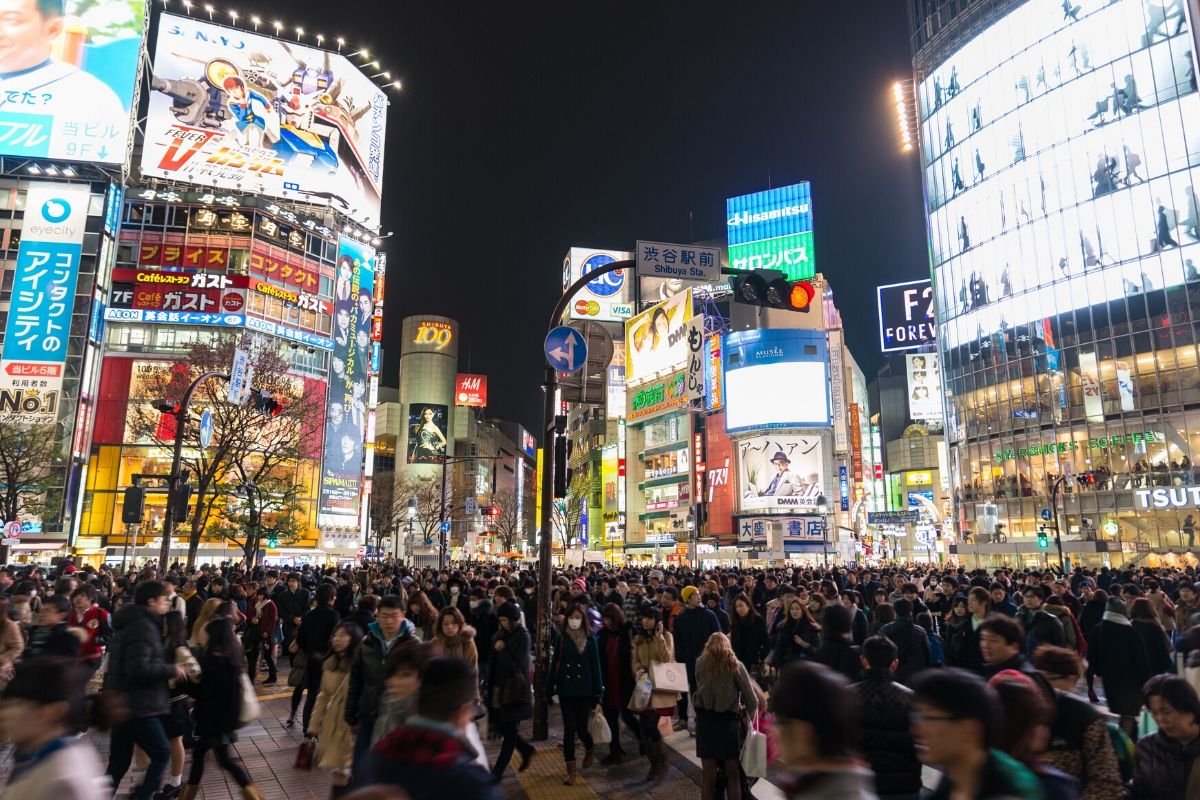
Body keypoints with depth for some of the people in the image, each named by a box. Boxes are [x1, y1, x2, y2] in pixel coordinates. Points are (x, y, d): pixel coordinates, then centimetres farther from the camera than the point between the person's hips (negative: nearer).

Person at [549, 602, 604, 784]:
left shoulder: (590, 639, -4)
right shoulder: (562, 638, -1)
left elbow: (595, 666, -2)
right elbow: (555, 663, 1)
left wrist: (597, 692, -4)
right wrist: (551, 687, -3)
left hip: (584, 690, -1)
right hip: (566, 690, 1)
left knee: (581, 728, 3)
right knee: (569, 729, 2)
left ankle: (590, 749, 37)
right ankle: (571, 771, 13)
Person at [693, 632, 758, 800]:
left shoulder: (700, 663, 4)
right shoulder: (736, 665, -1)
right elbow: (752, 701, -3)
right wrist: (748, 717, 15)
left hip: (704, 719, 1)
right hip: (727, 721, -1)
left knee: (709, 776, 10)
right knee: (732, 776, 13)